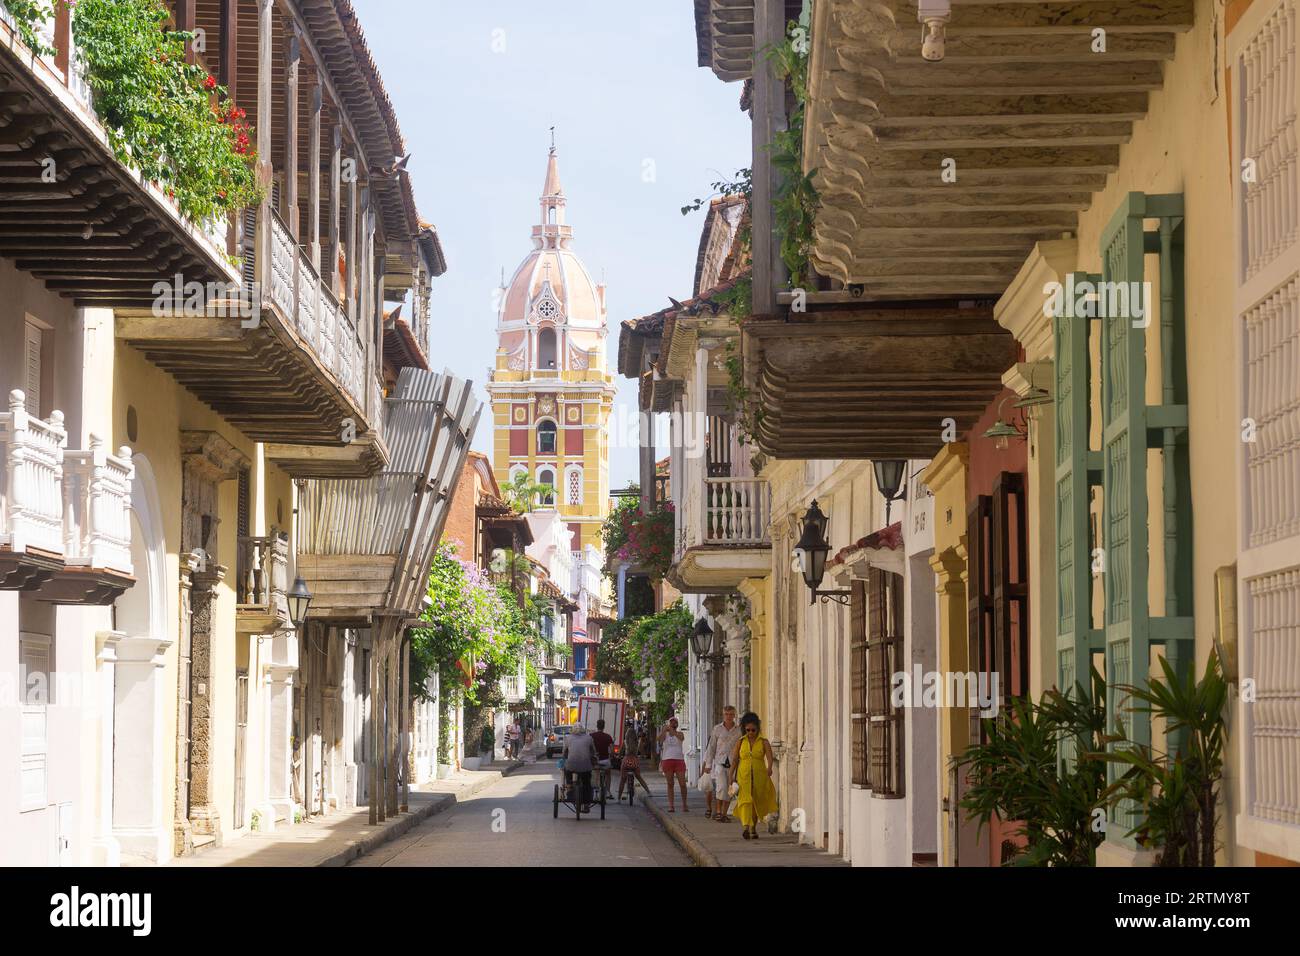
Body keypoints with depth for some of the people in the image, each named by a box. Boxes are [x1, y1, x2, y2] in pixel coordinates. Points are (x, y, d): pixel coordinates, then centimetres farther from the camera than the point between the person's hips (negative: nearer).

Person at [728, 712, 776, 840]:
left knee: (757, 803, 9)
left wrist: (769, 768, -30)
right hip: (744, 776, 0)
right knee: (745, 800, -17)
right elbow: (734, 760, 6)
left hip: (759, 776, 1)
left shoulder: (764, 742, 3)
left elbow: (769, 757, -10)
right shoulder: (740, 742, 7)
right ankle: (747, 827, -29)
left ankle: (753, 828, 27)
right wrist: (731, 776, -3)